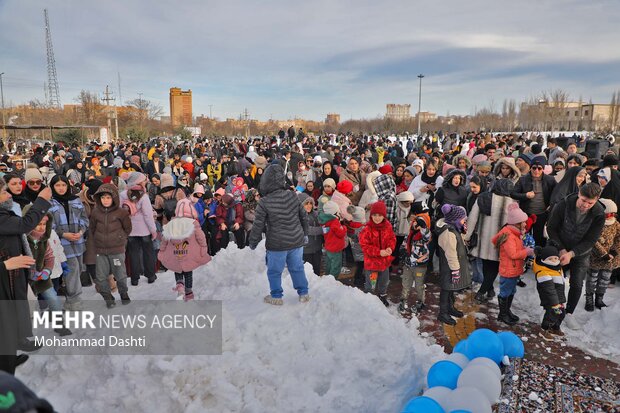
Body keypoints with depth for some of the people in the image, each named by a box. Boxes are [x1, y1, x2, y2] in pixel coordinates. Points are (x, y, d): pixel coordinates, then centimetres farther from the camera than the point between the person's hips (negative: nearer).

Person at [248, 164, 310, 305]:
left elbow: (258, 226, -11)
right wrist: (304, 233, 21)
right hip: (296, 241, 4)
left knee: (274, 271, 15)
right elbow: (304, 216, 6)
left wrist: (253, 243, 4)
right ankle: (303, 293, 29)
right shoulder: (292, 196, -4)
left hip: (277, 245, -4)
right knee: (297, 268, 20)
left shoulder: (264, 202, -17)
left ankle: (276, 296, 28)